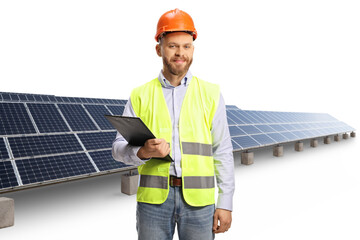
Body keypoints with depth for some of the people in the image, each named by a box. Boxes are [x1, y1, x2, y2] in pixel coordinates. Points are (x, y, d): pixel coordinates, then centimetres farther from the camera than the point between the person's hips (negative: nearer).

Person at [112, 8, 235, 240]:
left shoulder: (211, 94, 5)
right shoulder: (140, 96, 5)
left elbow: (223, 153, 4)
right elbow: (119, 148, 3)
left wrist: (225, 203, 0)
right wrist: (143, 152, -19)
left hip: (198, 200, 0)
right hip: (153, 198, 1)